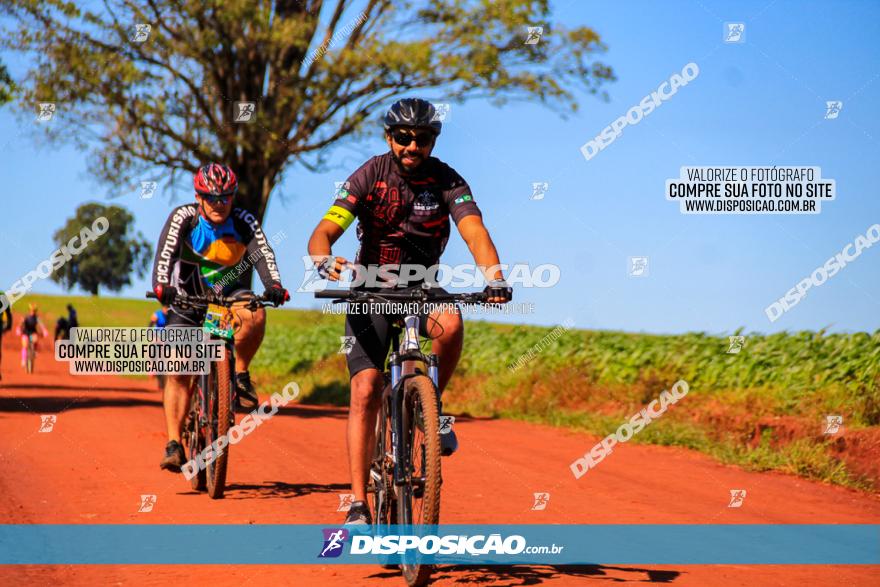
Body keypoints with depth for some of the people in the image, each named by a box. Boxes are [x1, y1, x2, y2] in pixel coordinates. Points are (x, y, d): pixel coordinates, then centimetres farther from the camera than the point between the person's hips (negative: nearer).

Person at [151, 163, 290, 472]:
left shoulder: (244, 221, -15)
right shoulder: (183, 217, -17)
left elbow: (263, 254, -27)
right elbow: (164, 255, -28)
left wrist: (274, 285, -47)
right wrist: (162, 287, -47)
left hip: (228, 294, 0)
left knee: (254, 316, -34)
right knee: (178, 372, -12)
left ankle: (240, 374, -12)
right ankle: (174, 444, -7)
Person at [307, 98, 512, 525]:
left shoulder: (446, 181, -11)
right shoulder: (371, 175, -13)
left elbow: (474, 231, -25)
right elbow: (324, 231, -21)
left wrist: (494, 278, -44)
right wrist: (324, 260, -44)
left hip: (423, 288, 1)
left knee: (450, 322, -35)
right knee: (366, 390, -16)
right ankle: (359, 505, -13)